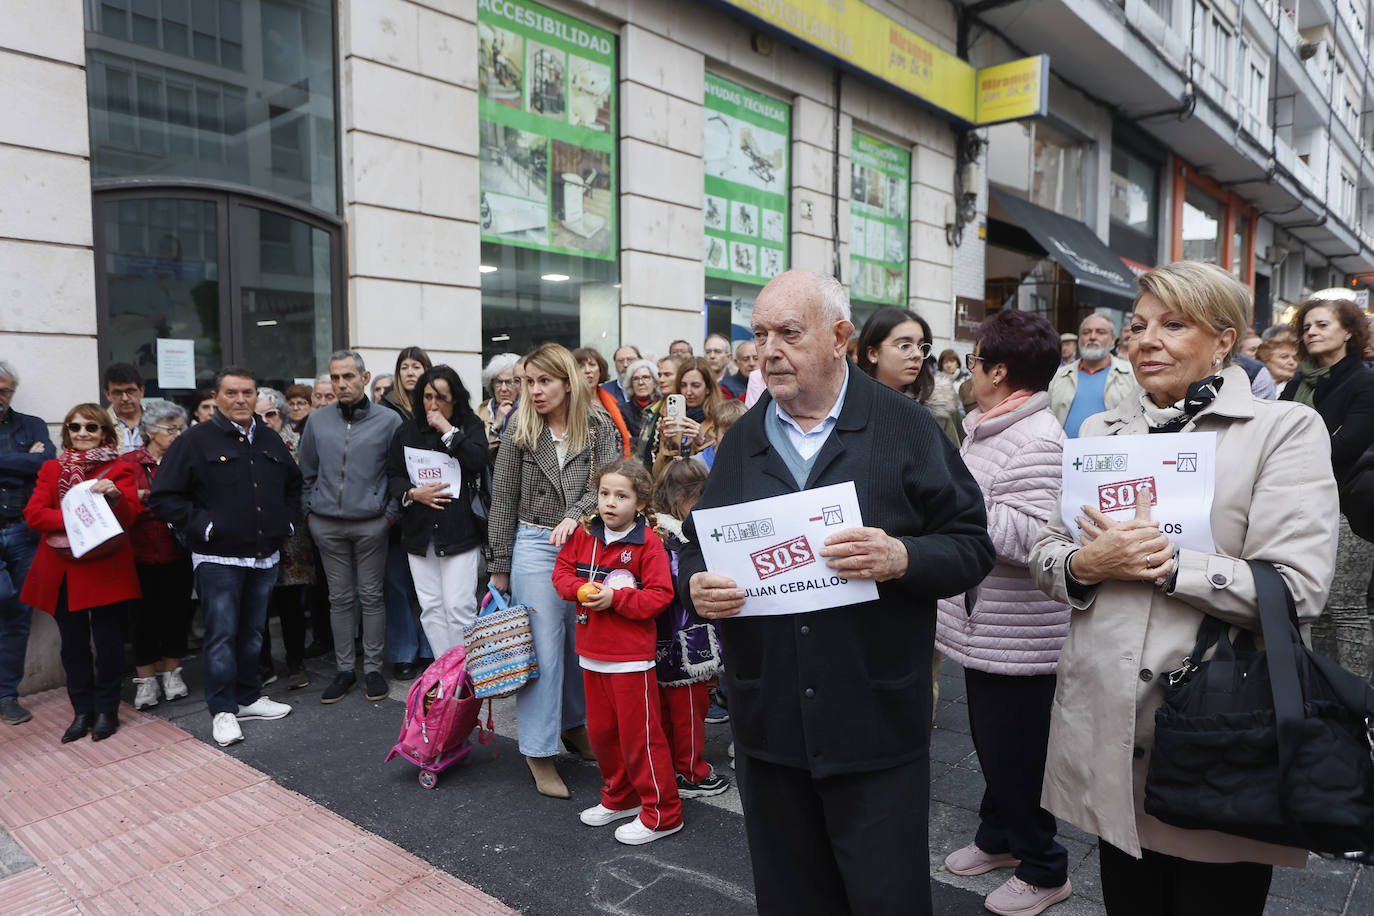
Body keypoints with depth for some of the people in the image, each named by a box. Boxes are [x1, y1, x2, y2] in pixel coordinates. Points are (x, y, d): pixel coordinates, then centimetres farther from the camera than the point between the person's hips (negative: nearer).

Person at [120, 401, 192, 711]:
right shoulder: (128, 462, 1)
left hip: (176, 554, 1)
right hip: (139, 553, -1)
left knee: (175, 612, 7)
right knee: (143, 615, 3)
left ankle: (171, 671, 23)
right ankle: (146, 678, 15)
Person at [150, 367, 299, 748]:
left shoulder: (270, 441, 11)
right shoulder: (195, 441, -6)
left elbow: (293, 484, 27)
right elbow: (164, 497, -8)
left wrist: (288, 520, 14)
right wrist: (202, 525, -13)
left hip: (265, 556, 5)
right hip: (219, 558, -5)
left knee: (253, 632, 15)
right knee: (222, 635, 0)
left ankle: (249, 698, 28)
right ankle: (223, 710, 12)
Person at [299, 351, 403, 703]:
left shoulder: (389, 420, -4)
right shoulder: (318, 420, 6)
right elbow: (306, 473, 14)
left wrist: (391, 514, -6)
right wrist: (309, 512, 8)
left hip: (370, 524, -3)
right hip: (326, 525, 3)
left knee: (371, 596, 5)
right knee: (340, 598, 10)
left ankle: (373, 668, 16)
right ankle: (344, 669, 20)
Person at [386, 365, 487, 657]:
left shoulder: (470, 426, 3)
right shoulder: (407, 431, 11)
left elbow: (478, 462, -14)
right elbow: (393, 475, 10)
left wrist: (447, 430, -12)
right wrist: (413, 492, -9)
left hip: (460, 530, -3)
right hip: (419, 532, 4)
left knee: (459, 607, -6)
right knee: (431, 608, 7)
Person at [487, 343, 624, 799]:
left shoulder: (600, 427, 0)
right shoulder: (520, 430, 0)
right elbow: (503, 501, 2)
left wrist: (574, 515, -29)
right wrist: (499, 566, 2)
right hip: (534, 546, -1)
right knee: (544, 647, 0)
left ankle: (574, 723, 36)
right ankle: (539, 751, 12)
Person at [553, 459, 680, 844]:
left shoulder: (648, 544, -12)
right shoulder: (584, 534, 4)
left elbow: (659, 595, -14)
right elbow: (562, 570, 9)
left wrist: (615, 598, -22)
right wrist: (580, 589, -11)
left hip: (631, 657, -6)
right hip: (592, 653, 7)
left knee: (639, 734, 0)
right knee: (600, 730, 18)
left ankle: (661, 813, 14)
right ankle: (620, 797, 37)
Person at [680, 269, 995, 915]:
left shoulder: (907, 428, -3)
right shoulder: (741, 441, 9)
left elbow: (972, 547, -4)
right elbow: (697, 544, 14)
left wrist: (901, 557, -23)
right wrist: (696, 585, -8)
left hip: (877, 728, -3)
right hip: (768, 724, 4)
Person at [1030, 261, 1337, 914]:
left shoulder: (1285, 429, -6)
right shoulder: (1101, 431, 8)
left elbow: (1297, 588, -15)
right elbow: (1045, 551, 9)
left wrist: (1163, 563, -18)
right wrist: (1086, 565, -12)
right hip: (1107, 728, 4)